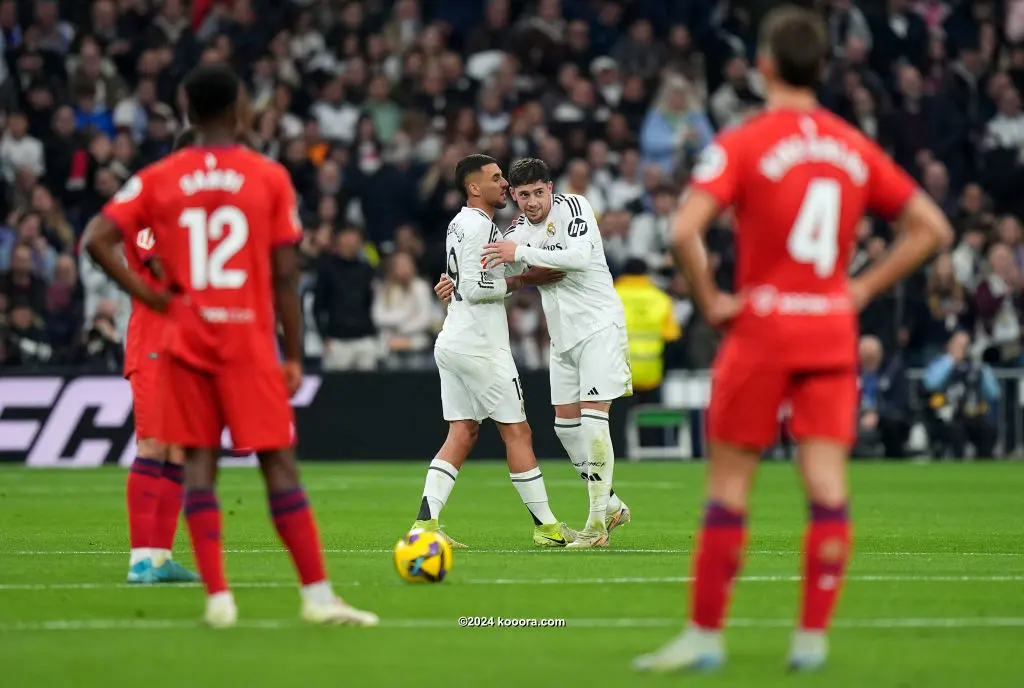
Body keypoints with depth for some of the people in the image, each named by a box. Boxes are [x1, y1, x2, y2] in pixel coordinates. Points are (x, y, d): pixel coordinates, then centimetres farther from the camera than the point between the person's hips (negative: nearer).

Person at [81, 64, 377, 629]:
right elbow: (285, 275, -3)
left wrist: (148, 296, -1)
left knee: (199, 464, 5)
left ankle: (217, 596, -3)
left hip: (186, 340, 2)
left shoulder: (159, 179, 3)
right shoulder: (269, 177, -2)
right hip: (249, 339, -2)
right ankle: (317, 594, -2)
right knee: (278, 465, 0)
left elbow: (97, 239, -8)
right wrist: (294, 355, 2)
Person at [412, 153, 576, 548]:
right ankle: (546, 526, 4)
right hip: (480, 347, -10)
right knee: (517, 433, -2)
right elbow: (474, 288, -20)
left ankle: (425, 522, -4)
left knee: (462, 434, 6)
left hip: (453, 342, 10)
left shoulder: (461, 224, 17)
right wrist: (523, 281, -11)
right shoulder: (477, 224, -13)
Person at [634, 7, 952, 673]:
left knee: (729, 486, 4)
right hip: (832, 332, 3)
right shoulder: (855, 147, 7)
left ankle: (705, 635, 7)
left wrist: (710, 300, -7)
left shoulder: (741, 144, -6)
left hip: (761, 325, -3)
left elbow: (685, 230, -20)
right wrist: (863, 289, 8)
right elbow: (931, 228, 9)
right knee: (827, 486, 1)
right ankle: (813, 637, -1)